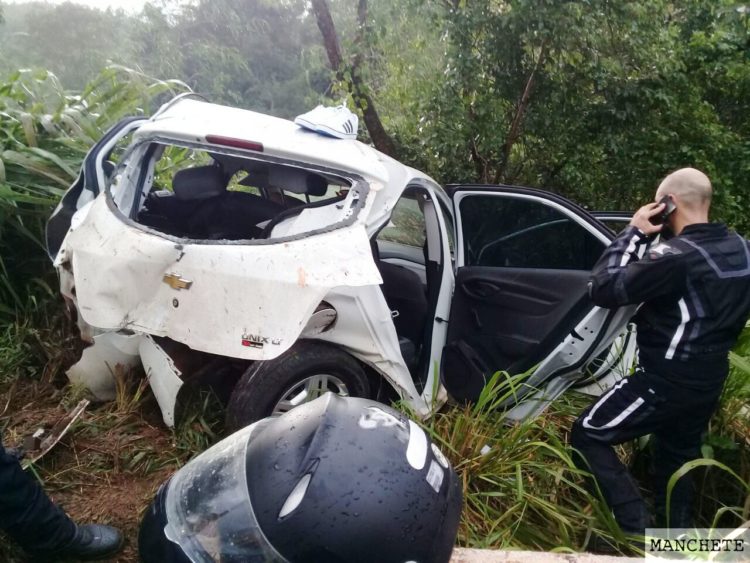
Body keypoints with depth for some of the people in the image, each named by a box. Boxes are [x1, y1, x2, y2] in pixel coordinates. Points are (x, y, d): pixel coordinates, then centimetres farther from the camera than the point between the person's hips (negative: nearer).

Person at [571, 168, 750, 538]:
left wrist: (633, 232, -17)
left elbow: (603, 289, -23)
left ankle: (638, 530, -1)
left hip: (666, 380, -9)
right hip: (710, 379, 9)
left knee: (588, 435, 1)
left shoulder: (676, 255, -25)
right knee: (677, 456, 24)